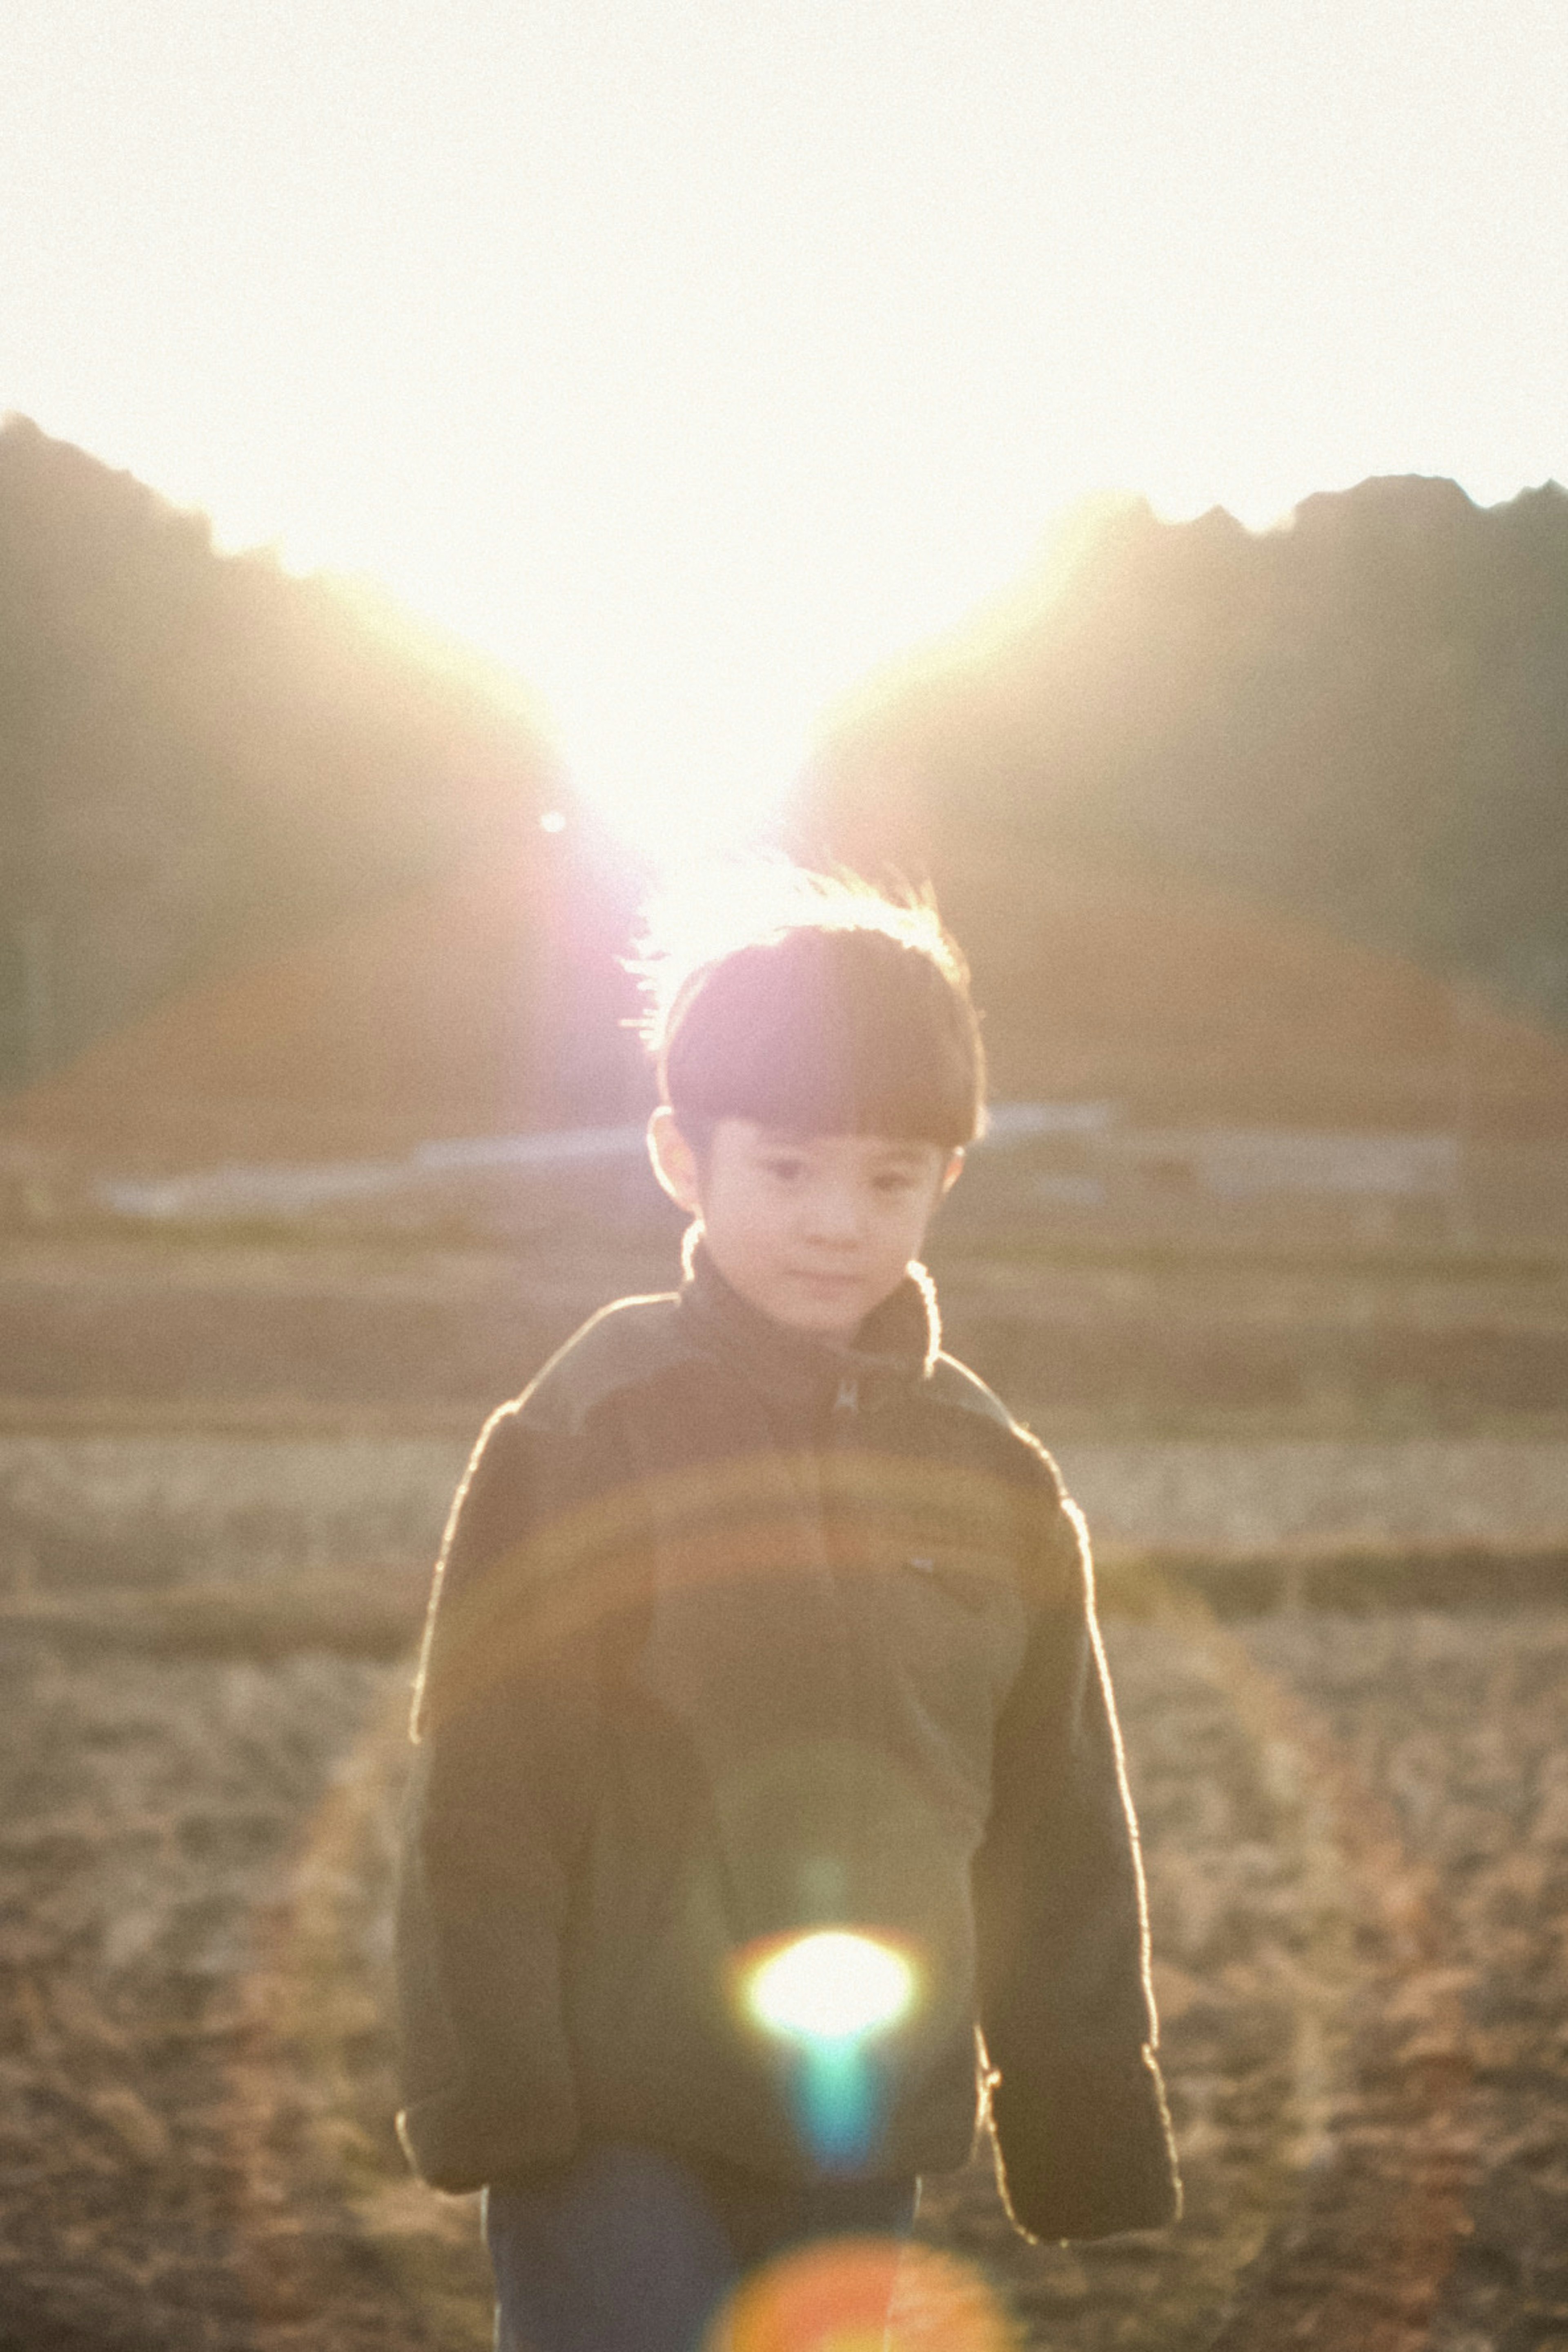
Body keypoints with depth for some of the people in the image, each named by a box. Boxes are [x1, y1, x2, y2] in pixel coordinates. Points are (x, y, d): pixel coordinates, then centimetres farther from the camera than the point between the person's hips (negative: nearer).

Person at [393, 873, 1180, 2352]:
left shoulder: (993, 1478, 6)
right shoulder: (581, 1439, -7)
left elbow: (1058, 1836, 12)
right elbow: (479, 1803, -7)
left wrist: (1086, 2122, 12)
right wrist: (487, 2101, -12)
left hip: (863, 2147, 4)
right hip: (616, 2139, -4)